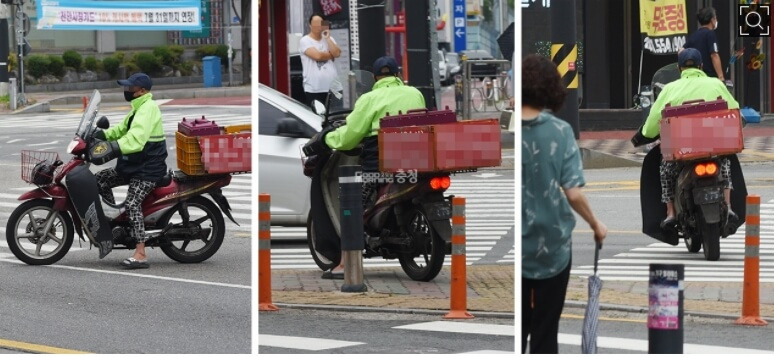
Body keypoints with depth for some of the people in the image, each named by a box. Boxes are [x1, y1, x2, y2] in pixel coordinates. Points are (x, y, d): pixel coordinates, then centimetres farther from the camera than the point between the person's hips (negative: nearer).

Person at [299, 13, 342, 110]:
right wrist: (331, 55, 1)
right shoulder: (305, 41, -3)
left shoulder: (329, 39, 13)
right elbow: (317, 55, -16)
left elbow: (337, 53, -2)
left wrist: (327, 38, -4)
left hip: (332, 87, 5)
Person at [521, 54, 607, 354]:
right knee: (545, 330, 10)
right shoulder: (560, 131, -10)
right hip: (552, 245, 0)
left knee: (517, 329, 13)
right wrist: (596, 226, 4)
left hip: (518, 247, 0)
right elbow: (573, 194, -13)